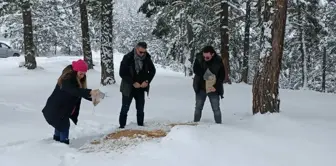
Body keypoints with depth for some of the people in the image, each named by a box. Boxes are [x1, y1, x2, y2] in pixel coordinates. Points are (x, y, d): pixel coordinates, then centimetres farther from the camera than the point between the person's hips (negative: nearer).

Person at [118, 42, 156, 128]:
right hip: (128, 88, -3)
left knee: (140, 109, 10)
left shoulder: (147, 58, -7)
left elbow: (152, 70, 7)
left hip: (141, 88, 3)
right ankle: (122, 126, 14)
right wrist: (133, 83, -20)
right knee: (125, 109, 5)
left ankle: (140, 126, 21)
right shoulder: (127, 58, -17)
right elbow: (122, 73, -15)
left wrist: (147, 81, -8)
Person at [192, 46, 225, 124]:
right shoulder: (199, 59, -12)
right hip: (201, 88, 1)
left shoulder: (218, 61, -12)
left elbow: (222, 76, -7)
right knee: (198, 107, 10)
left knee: (216, 109, 0)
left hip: (213, 89, -1)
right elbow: (195, 70, -13)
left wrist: (215, 86, -17)